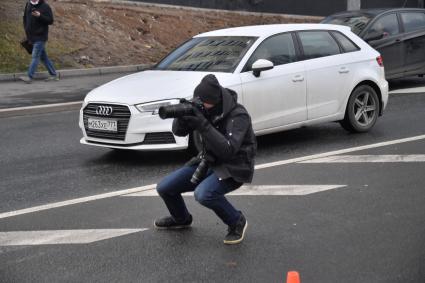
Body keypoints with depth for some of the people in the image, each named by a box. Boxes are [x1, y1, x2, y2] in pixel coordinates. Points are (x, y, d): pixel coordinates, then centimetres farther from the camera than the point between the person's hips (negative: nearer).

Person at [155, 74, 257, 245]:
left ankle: (237, 223, -8)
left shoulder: (237, 116, -22)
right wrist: (182, 117, -22)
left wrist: (203, 126, -39)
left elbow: (228, 150, -34)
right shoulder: (202, 109, -3)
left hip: (233, 168, -7)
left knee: (203, 194, -35)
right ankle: (181, 219, 32)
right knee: (164, 188, 0)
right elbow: (179, 132, 1)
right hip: (208, 161, 7)